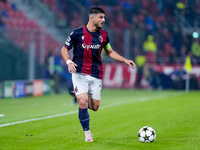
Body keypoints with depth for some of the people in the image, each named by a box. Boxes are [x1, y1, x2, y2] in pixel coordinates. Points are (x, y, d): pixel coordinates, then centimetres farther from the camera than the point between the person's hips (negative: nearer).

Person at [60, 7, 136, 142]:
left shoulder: (103, 35, 4)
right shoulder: (77, 33, -8)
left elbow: (110, 52, 18)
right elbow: (64, 49, 1)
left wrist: (125, 60, 6)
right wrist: (69, 62, -18)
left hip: (96, 75, 4)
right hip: (80, 74, -4)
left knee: (95, 107, 2)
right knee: (83, 102, -17)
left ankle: (82, 97, 38)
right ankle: (87, 134, -1)